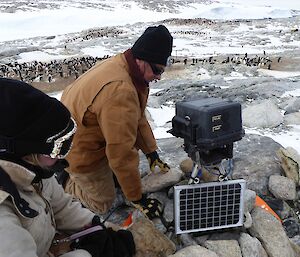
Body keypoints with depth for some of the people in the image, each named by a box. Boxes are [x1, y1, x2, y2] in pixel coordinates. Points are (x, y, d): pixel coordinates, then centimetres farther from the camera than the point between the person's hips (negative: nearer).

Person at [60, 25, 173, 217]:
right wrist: (137, 199, -21)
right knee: (103, 204, 3)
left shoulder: (122, 65, -7)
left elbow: (138, 118, 4)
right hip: (78, 152, -9)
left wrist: (152, 153, 8)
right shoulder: (119, 92, -38)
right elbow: (122, 152, -32)